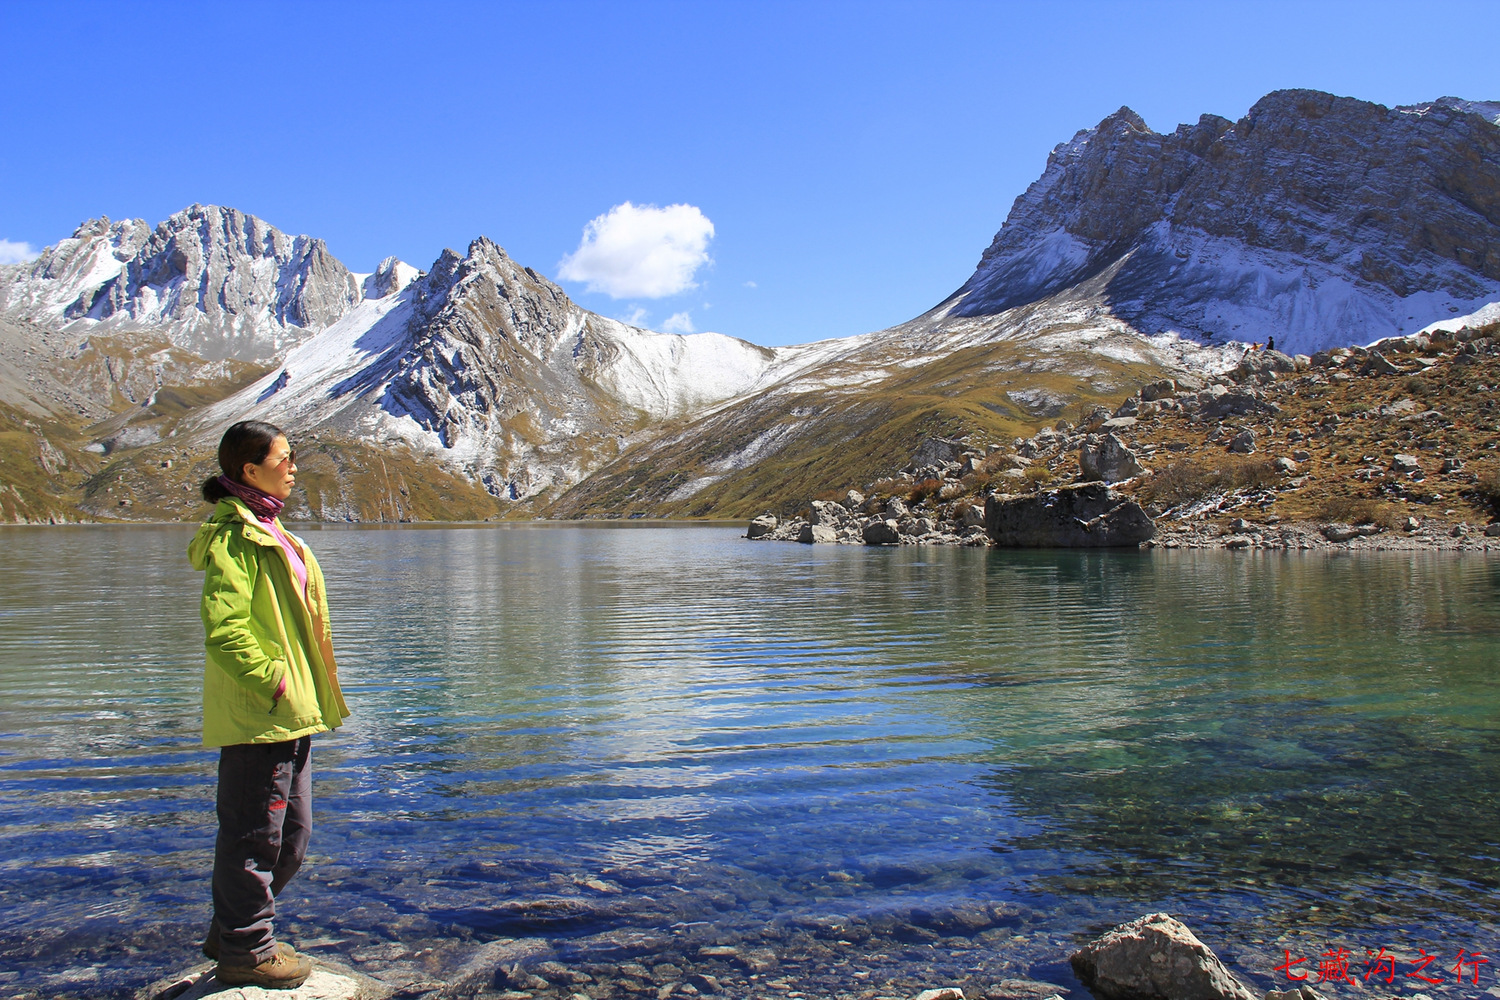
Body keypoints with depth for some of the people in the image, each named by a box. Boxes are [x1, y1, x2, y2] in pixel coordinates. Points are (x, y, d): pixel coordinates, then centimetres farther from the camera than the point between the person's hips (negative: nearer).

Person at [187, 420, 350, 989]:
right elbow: (224, 630, -23)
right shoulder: (234, 538, -15)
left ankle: (231, 931, 33)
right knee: (255, 833, 2)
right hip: (256, 715, -10)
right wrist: (272, 681, -21)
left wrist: (308, 694, 18)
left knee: (290, 834, 18)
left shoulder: (268, 531, 16)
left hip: (287, 713, 10)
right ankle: (245, 952, 16)